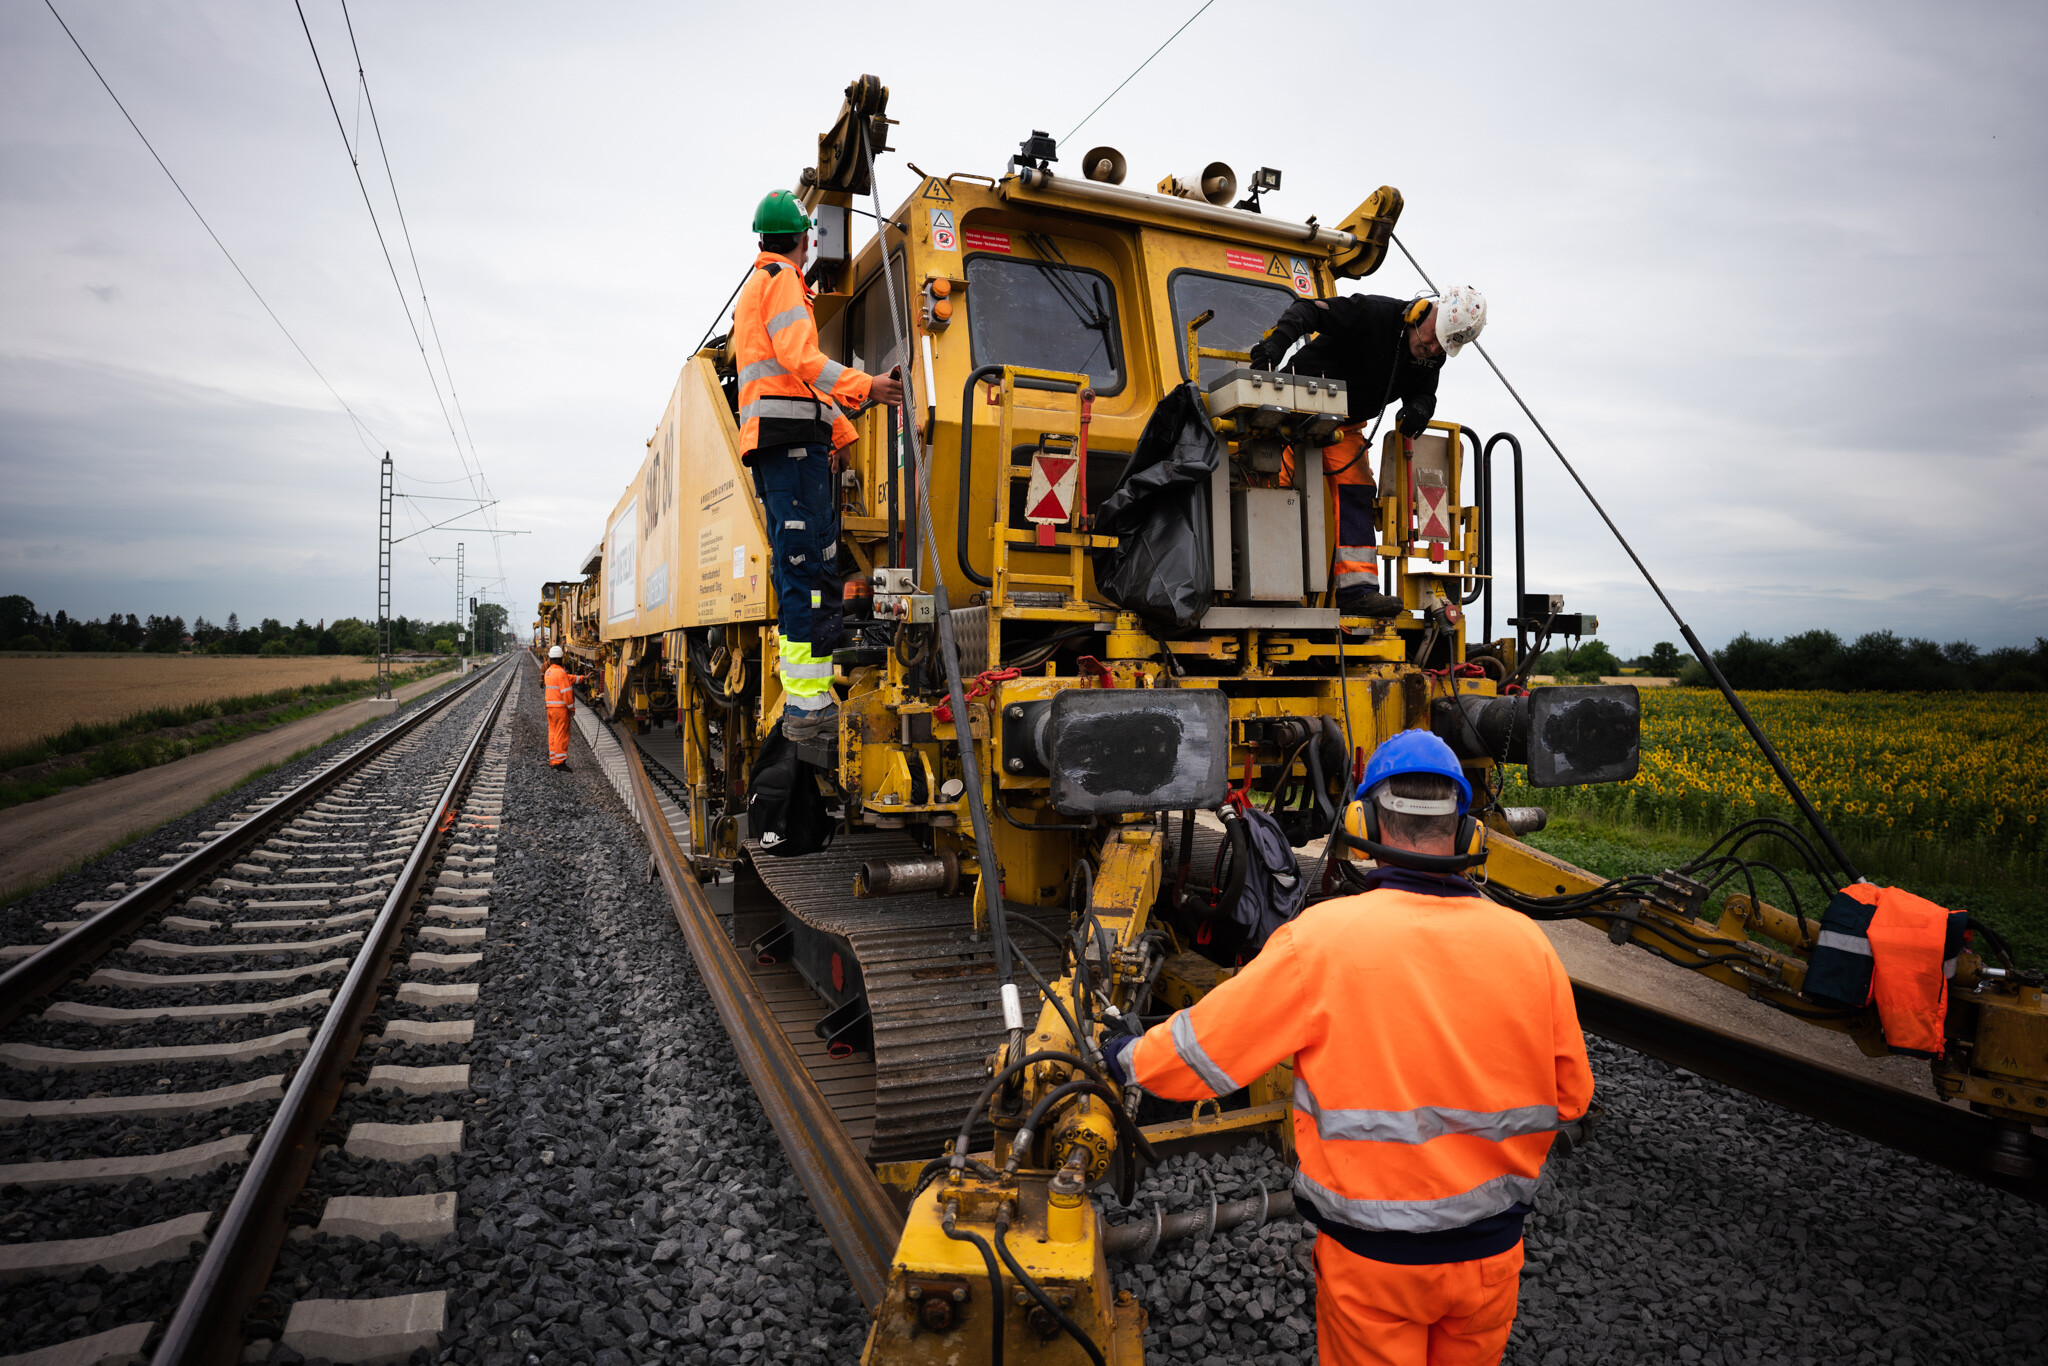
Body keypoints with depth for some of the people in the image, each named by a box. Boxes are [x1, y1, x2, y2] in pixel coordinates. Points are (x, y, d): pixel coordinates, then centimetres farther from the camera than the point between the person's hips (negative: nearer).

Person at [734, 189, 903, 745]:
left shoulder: (754, 288, 33)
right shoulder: (782, 280, 1)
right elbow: (800, 357, -15)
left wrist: (842, 428, 27)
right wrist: (864, 387, -21)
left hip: (769, 439, 10)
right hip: (791, 434, -10)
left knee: (812, 570, 6)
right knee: (808, 568, -16)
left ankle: (812, 700, 5)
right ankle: (807, 708, -19)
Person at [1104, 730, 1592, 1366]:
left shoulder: (1324, 937, -22)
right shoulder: (1526, 942, -10)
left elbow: (1206, 1047, -15)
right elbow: (1569, 1099, 2)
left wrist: (1130, 1057, 4)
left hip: (1370, 1255, -3)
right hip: (1492, 1251, 4)